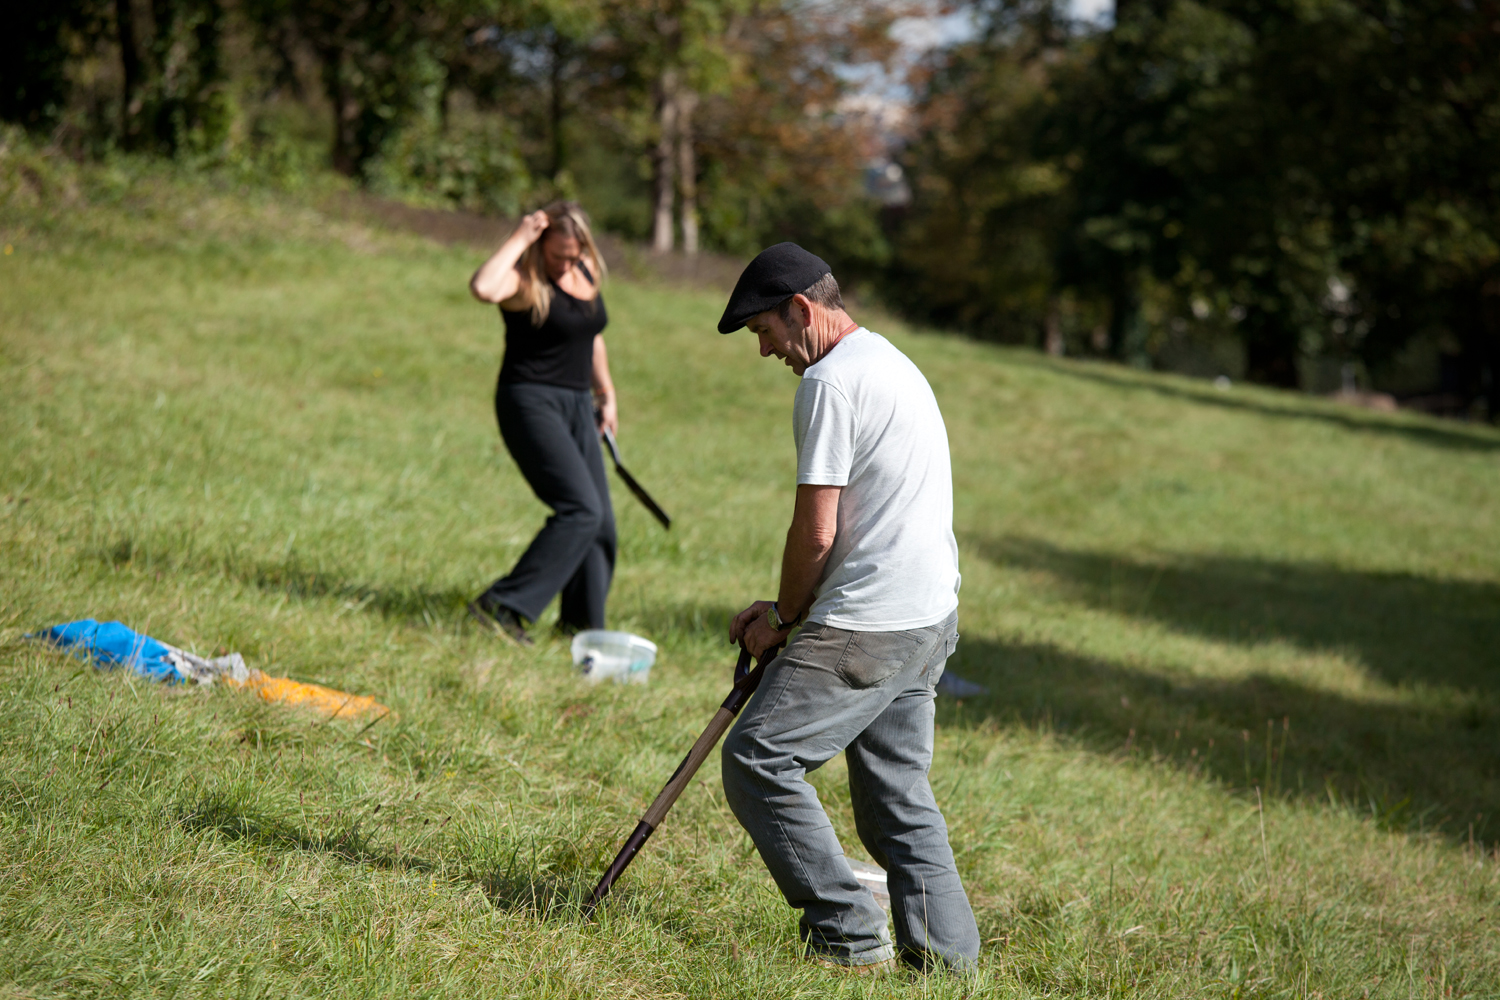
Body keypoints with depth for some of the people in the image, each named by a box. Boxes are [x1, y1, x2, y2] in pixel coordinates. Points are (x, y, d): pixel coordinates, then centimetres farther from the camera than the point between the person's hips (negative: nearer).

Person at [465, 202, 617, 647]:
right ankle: (502, 605, -19)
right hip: (530, 404, -8)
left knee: (600, 522, 6)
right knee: (581, 510, -21)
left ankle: (582, 623, 20)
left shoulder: (588, 271, 9)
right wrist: (519, 238, -28)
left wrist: (606, 393, 26)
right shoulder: (525, 281, -14)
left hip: (576, 406, 8)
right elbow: (483, 287, -39)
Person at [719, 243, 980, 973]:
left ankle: (850, 935, -7)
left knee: (758, 759, -8)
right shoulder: (892, 364, 21)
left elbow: (817, 533, -13)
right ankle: (945, 947, 14)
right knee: (895, 784, 15)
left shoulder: (831, 380, -12)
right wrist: (788, 610, 19)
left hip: (872, 625, -10)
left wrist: (783, 619, 3)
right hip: (931, 613, 10)